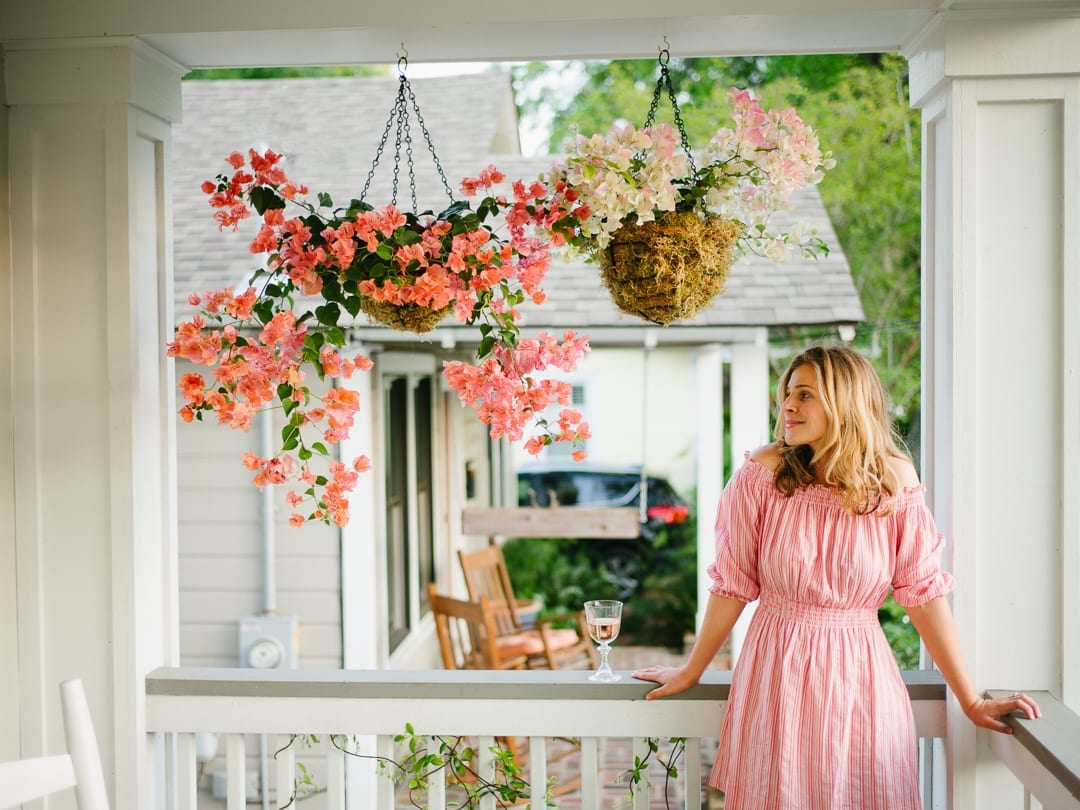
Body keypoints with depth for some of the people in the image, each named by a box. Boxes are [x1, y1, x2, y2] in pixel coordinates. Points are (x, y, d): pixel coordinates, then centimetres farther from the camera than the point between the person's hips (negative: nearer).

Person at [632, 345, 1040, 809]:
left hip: (860, 680, 1)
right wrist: (690, 672, 6)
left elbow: (923, 590, -3)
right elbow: (733, 585, 0)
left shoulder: (894, 483, -6)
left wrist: (972, 702, -1)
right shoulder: (762, 475, -7)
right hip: (777, 678, 0)